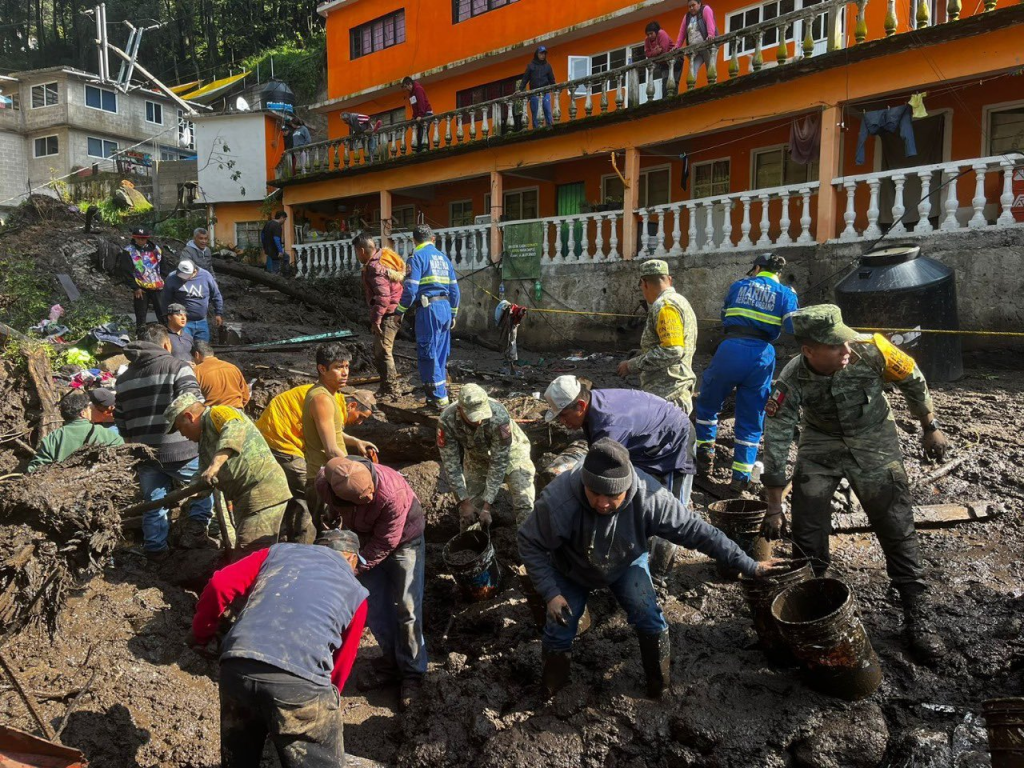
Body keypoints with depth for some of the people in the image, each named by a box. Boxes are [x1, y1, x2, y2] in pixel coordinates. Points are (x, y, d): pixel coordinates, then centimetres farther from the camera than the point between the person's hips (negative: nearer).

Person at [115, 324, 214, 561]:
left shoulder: (124, 378, 16)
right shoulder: (177, 366, -6)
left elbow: (121, 422, 20)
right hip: (179, 452, -5)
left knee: (154, 503, 16)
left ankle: (155, 549, 21)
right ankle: (196, 528, 4)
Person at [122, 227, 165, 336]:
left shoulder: (156, 249, 8)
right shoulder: (129, 252, -1)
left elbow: (163, 268, 14)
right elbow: (127, 271, -3)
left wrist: (163, 282, 6)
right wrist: (135, 288, -7)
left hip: (158, 287, 2)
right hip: (141, 288, -2)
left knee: (163, 314, 0)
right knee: (141, 315, 5)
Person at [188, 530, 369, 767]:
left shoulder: (279, 551, 24)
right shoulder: (357, 592, 21)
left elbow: (219, 585, 13)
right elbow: (342, 662, 23)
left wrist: (200, 633, 28)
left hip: (236, 667, 3)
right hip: (299, 680, -3)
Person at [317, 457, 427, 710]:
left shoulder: (392, 492, -42)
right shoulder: (324, 483, -29)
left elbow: (385, 544, -27)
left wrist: (356, 568, -24)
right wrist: (332, 526, 12)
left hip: (402, 540, -4)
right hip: (365, 538, 4)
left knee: (407, 607, -4)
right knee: (375, 606, 8)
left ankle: (412, 672, 11)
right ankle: (391, 662, 27)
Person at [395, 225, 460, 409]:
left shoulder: (417, 257, -4)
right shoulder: (443, 257, 17)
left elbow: (410, 288, -12)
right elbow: (454, 289, 16)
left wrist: (400, 311, -1)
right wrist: (453, 314, 23)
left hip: (428, 309, -7)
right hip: (445, 307, 7)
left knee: (428, 355, -2)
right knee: (441, 355, 14)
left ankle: (440, 399, -3)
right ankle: (440, 394, 21)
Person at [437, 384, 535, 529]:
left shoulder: (498, 416, -38)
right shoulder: (447, 420, -31)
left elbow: (498, 463, -31)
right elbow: (451, 463, -22)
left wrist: (487, 505, -30)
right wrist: (464, 502, -23)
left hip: (510, 451, -2)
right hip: (476, 456, 2)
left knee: (524, 506, -16)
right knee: (469, 510, 1)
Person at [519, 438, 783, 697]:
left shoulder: (648, 497, -37)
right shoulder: (557, 500, -41)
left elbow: (696, 530, -28)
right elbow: (530, 544, -24)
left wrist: (748, 566, -24)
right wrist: (551, 593, -27)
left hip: (626, 564, 1)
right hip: (572, 570, 0)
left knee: (648, 616, -15)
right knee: (560, 630, -5)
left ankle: (659, 686, 13)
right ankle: (552, 689, 28)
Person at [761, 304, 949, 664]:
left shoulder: (870, 350, -27)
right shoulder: (791, 382, -26)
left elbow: (912, 380, -5)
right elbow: (775, 444, -19)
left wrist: (931, 427, 5)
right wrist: (774, 508, -14)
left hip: (874, 440, 0)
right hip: (820, 444, 0)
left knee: (897, 526, 0)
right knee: (807, 526, -1)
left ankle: (917, 612, 13)